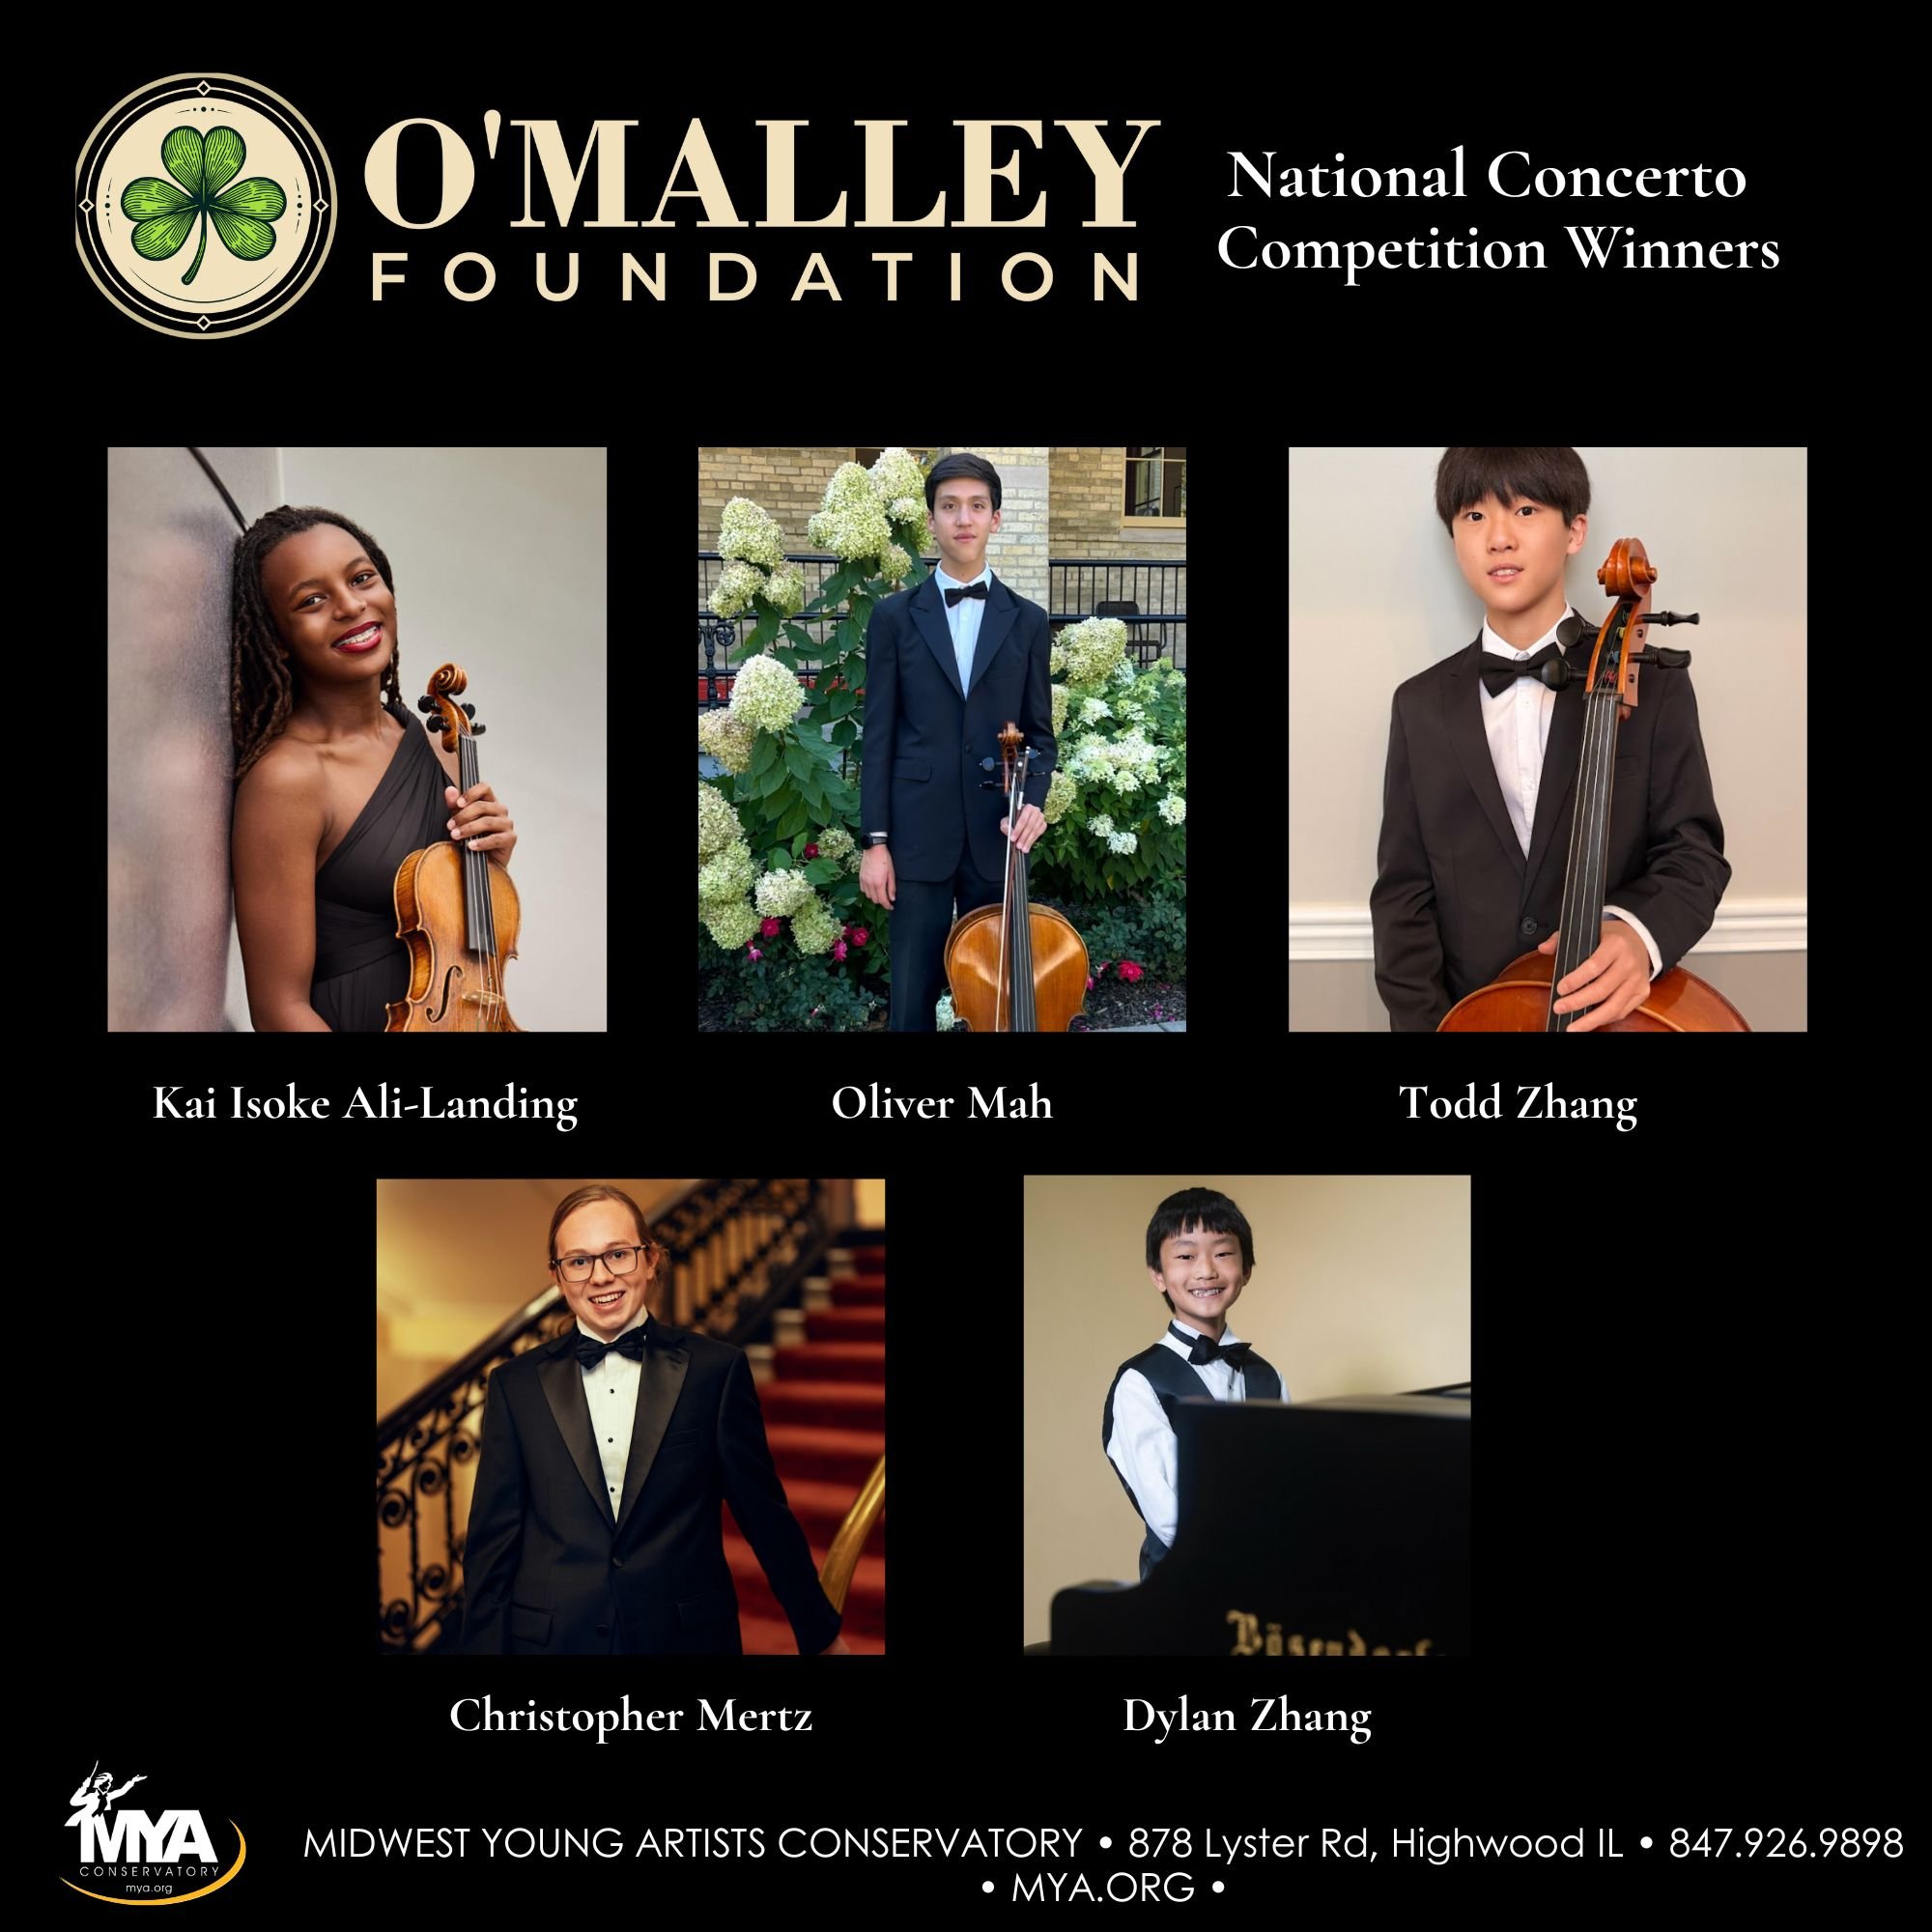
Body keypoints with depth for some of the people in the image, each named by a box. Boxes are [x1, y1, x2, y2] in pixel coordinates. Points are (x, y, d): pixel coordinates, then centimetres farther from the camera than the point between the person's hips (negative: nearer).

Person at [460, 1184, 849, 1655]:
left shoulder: (716, 1369, -3)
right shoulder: (516, 1385, 1)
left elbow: (764, 1512, 2)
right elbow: (491, 1542, 2)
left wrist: (820, 1633, 7)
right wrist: (484, 1647, 0)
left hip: (689, 1635, 0)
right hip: (552, 1639, 1)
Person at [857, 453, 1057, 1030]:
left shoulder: (1027, 621, 7)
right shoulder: (895, 617, 4)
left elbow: (1040, 732, 9)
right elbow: (879, 735, 1)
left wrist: (1032, 800, -11)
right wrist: (875, 841, -4)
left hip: (996, 836, 1)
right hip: (919, 834, -1)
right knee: (914, 993, 1)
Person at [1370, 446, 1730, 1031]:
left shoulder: (1654, 684, -2)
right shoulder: (1422, 705, 3)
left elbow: (1694, 854, -5)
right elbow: (1402, 889, 1)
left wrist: (1637, 931, -26)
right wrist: (1426, 1022, -13)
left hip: (1618, 1013, -1)